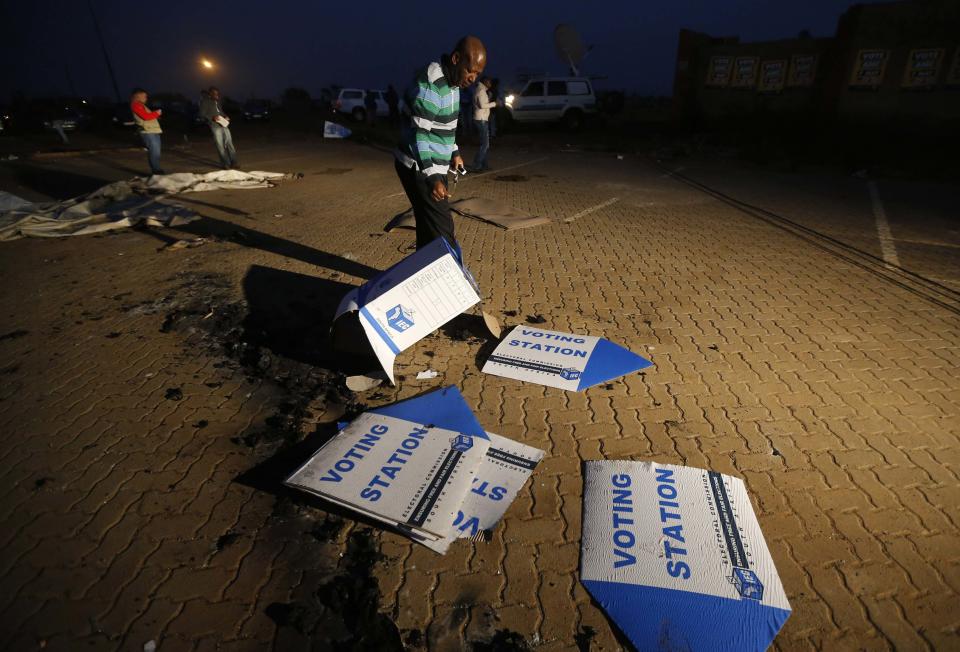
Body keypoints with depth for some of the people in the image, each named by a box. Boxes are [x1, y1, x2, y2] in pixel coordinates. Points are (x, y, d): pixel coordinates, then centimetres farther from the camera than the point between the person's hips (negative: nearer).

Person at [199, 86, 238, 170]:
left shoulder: (217, 101, 17)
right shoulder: (205, 101, -2)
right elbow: (202, 114, -5)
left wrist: (225, 116, 8)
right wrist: (212, 117, -20)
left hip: (224, 124, 6)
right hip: (215, 125, -6)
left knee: (229, 143, 3)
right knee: (220, 146, -6)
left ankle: (233, 162, 7)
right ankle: (226, 164, -4)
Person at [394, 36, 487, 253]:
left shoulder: (451, 80, 9)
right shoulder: (429, 85, -20)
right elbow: (419, 136, -25)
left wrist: (454, 152, 20)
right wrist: (432, 177, -32)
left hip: (432, 166, 9)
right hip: (418, 167, -9)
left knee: (429, 228, 13)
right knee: (441, 231, -11)